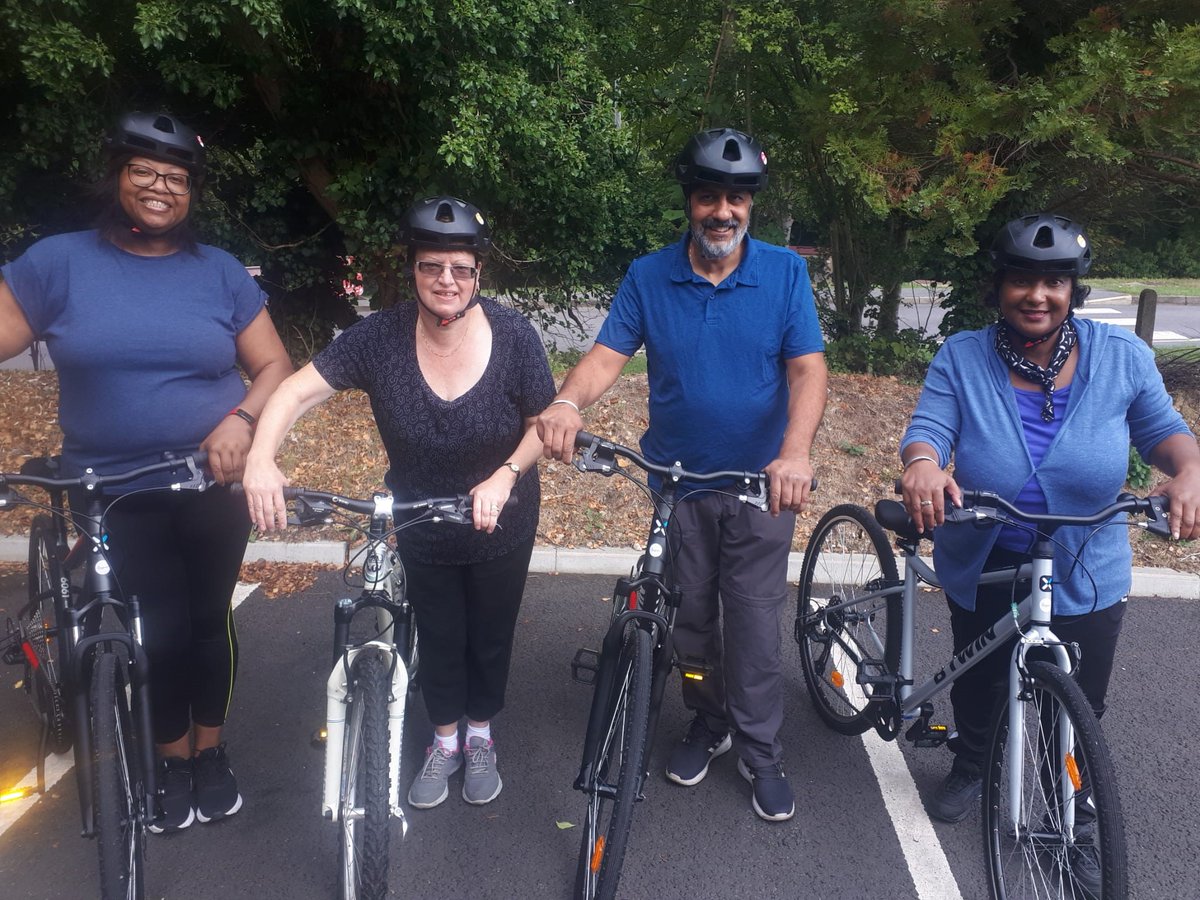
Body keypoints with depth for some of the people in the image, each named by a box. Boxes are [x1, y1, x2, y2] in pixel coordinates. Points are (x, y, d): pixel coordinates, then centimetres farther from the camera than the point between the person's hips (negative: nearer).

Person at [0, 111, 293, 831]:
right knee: (160, 631, 5)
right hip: (115, 496, -1)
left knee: (210, 619, 12)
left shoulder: (220, 272, 1)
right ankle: (172, 759, 30)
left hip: (211, 486, 1)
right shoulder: (59, 263, -1)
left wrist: (241, 420, -18)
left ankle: (212, 751, 34)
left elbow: (273, 365, 1)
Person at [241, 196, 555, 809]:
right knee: (438, 637, 18)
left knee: (490, 635, 18)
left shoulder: (512, 335, -20)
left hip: (501, 525, 0)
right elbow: (296, 391, -21)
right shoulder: (380, 337, -19)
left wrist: (503, 478, -28)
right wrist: (260, 458, -39)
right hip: (421, 526, 1)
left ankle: (480, 737, 45)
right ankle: (444, 742, 44)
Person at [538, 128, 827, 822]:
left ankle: (761, 751, 25)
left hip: (761, 482, -1)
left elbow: (808, 368, -14)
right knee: (690, 614, 16)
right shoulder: (649, 277, -3)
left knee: (754, 620, 5)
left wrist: (796, 452, -32)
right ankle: (709, 723, 39)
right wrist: (567, 402, -33)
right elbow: (608, 354, -10)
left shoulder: (786, 273, -7)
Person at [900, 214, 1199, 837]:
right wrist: (922, 464, -45)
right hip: (983, 569, 0)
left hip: (1086, 577, 0)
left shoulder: (1121, 356, -8)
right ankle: (970, 769, 51)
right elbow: (928, 428, -20)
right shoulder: (960, 358, -11)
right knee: (979, 685, 22)